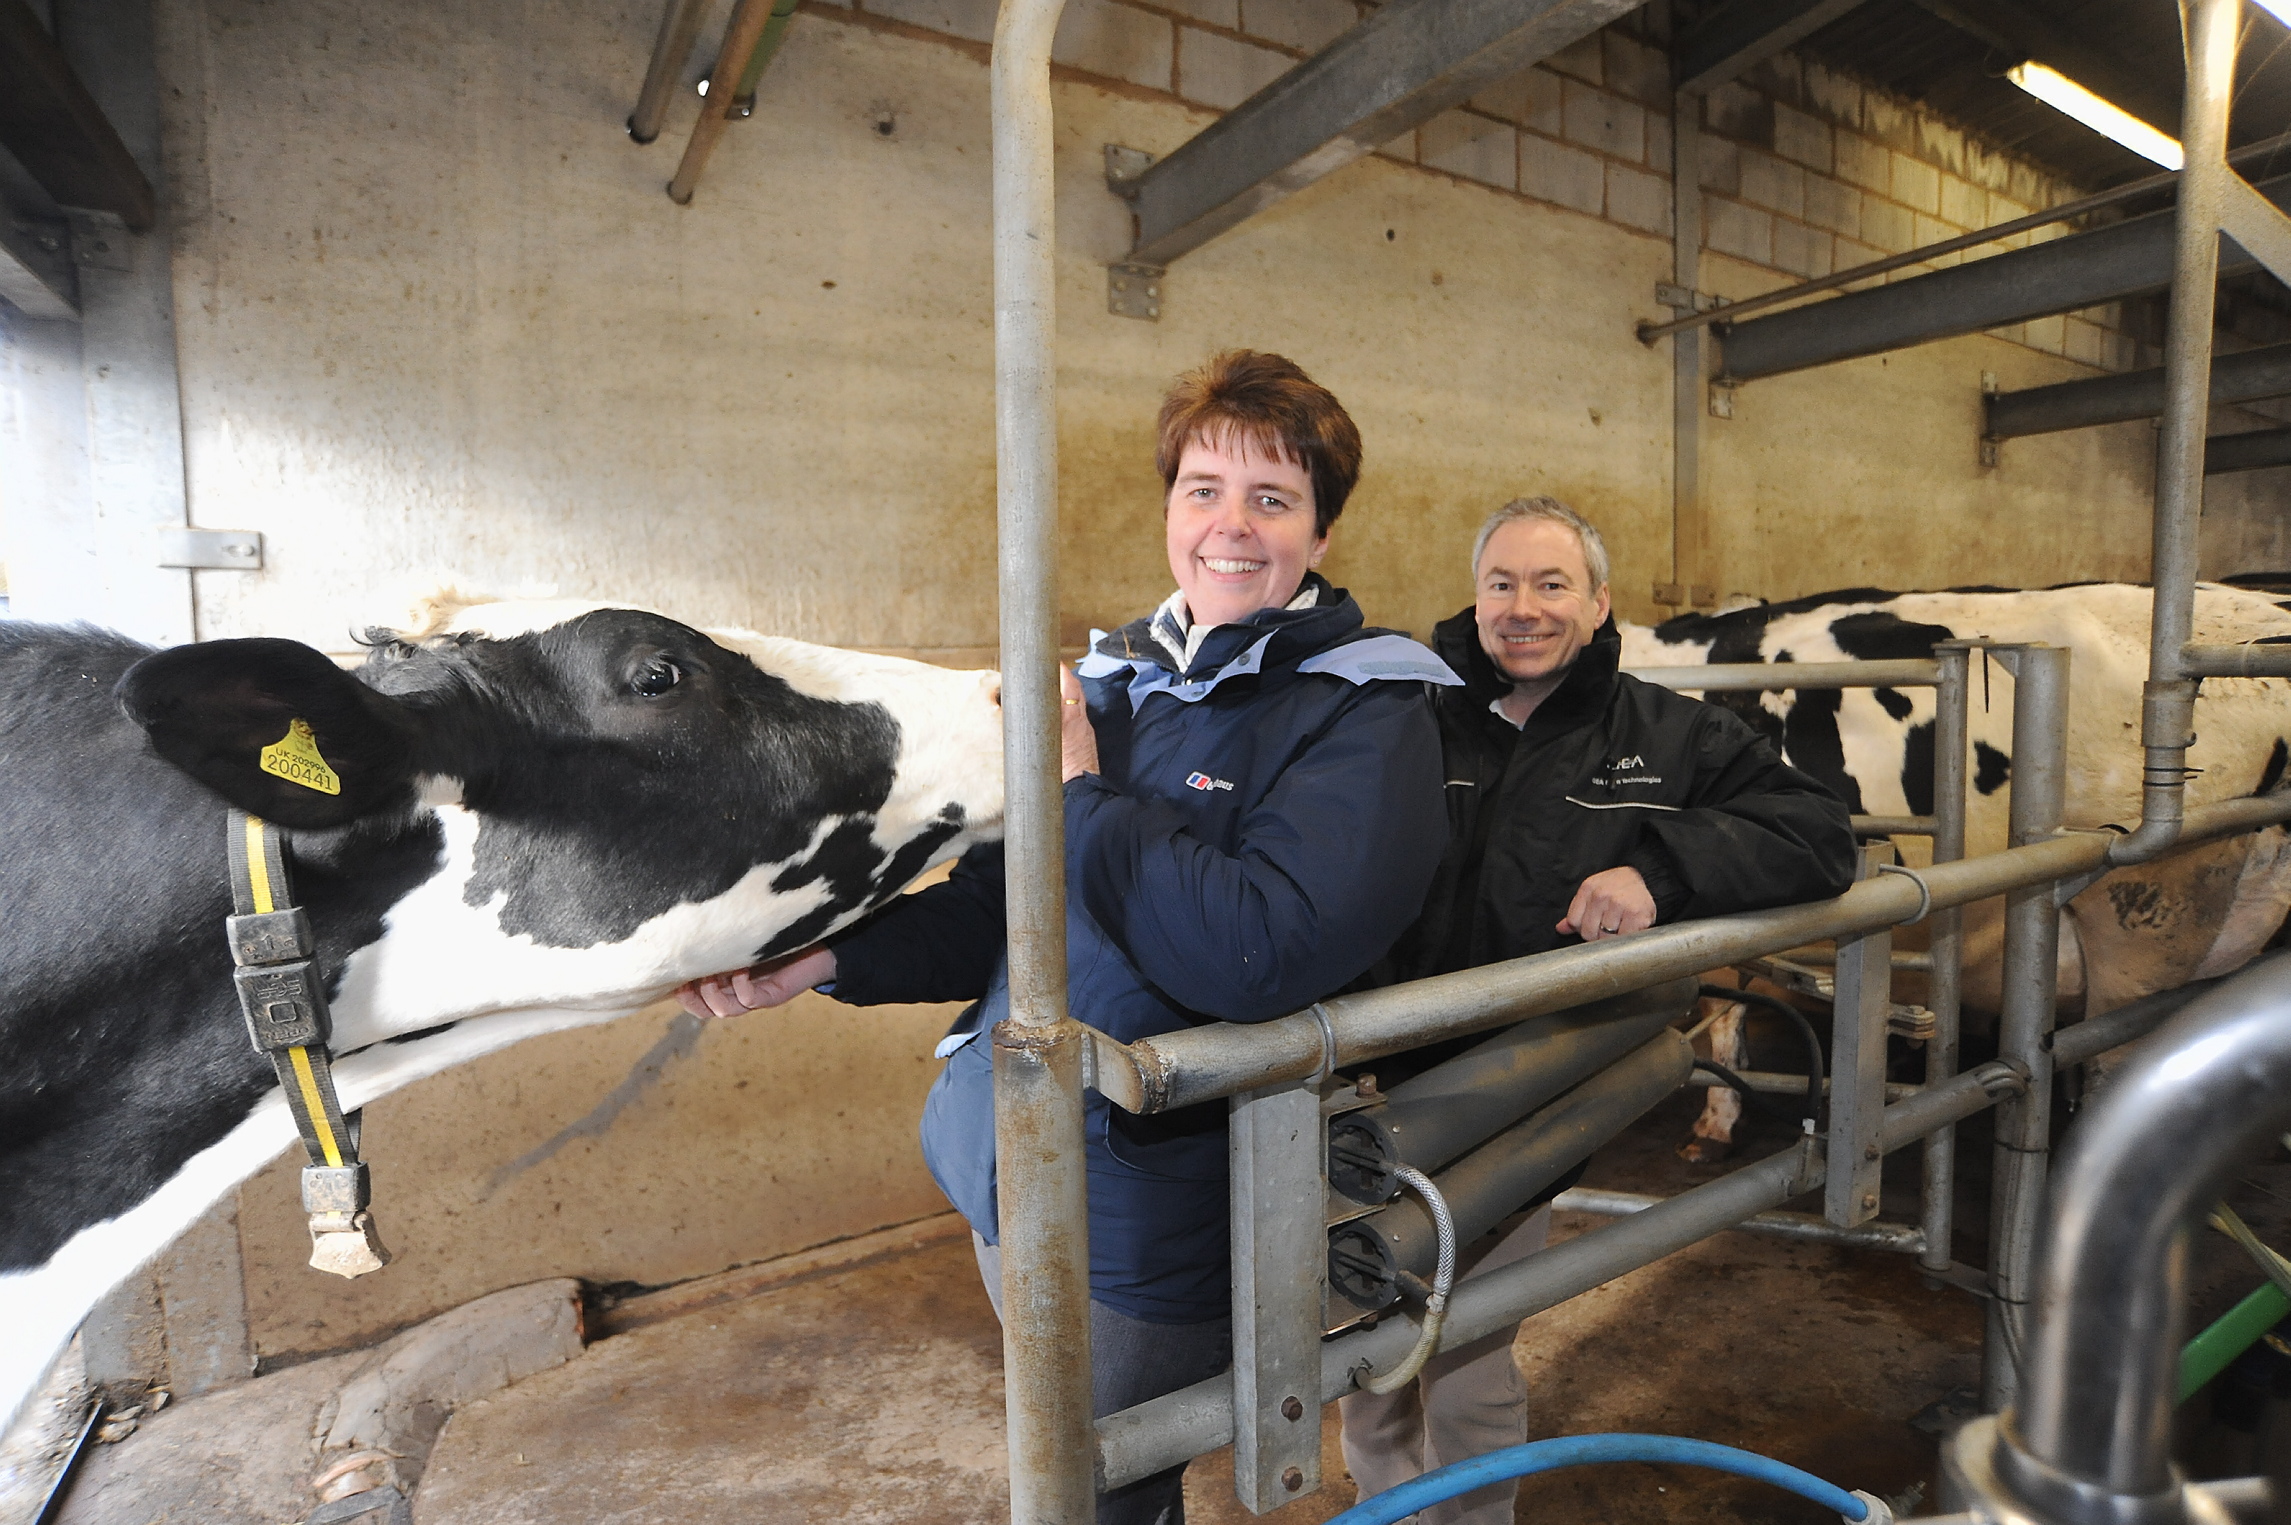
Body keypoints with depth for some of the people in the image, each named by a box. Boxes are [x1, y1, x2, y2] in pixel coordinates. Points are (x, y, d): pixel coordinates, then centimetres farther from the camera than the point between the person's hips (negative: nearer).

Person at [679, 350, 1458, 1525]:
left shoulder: (1365, 710, -14)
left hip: (1153, 1218, -6)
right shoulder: (1111, 679, 5)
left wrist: (1082, 794, -21)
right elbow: (1004, 905, 10)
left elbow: (1264, 951, -30)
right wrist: (830, 955, -2)